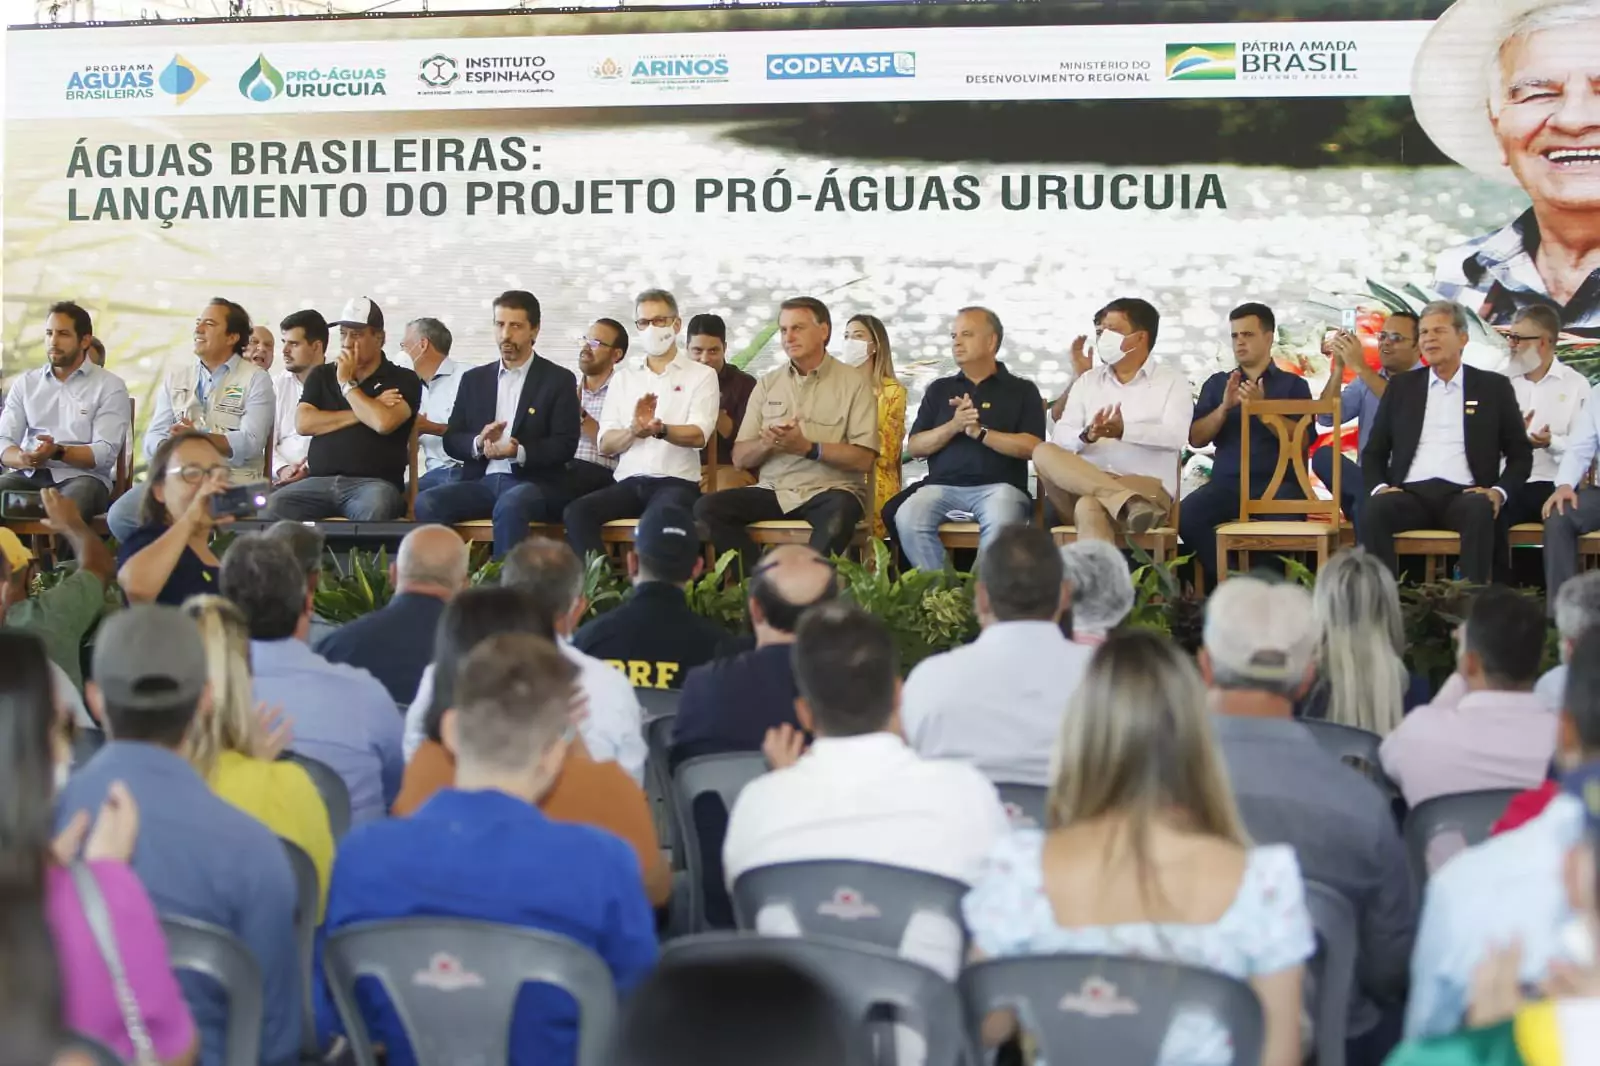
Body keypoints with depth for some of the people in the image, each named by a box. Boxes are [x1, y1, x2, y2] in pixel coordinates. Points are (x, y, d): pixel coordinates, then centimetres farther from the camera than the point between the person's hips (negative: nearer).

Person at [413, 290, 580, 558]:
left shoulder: (559, 380, 6)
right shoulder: (474, 379, 18)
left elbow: (565, 445, -3)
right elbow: (451, 440, 14)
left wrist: (519, 452, -20)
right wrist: (478, 443, -10)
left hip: (534, 483, -4)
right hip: (481, 481, 4)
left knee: (510, 505, -38)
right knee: (426, 503, -25)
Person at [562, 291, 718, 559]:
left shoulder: (701, 375, 10)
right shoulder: (623, 378, 20)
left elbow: (698, 435, -6)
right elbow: (606, 444, 10)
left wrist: (660, 430, -27)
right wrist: (634, 430, -14)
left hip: (676, 481, -4)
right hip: (628, 482, 4)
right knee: (575, 512, -26)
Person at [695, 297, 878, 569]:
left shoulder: (853, 382, 3)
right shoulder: (767, 384, 14)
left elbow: (864, 459, -5)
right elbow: (739, 459, 11)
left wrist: (807, 447, -16)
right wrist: (766, 444, -11)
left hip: (828, 490, -4)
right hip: (773, 490, 4)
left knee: (837, 515, -39)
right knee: (707, 508, -21)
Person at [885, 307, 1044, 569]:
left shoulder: (1022, 390, 13)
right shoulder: (940, 390, 22)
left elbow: (1032, 446, -1)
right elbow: (914, 447, 12)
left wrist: (979, 432, -9)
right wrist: (953, 426, -5)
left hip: (999, 485, -3)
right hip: (943, 485, 3)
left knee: (1000, 523, -38)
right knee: (907, 517, -30)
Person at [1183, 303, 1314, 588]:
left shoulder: (1293, 385, 12)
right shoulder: (1217, 383, 19)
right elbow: (1196, 438, 8)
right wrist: (1224, 407, -8)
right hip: (1227, 482, 2)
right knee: (1187, 515, -30)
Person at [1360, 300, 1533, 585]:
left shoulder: (1493, 387, 14)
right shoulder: (1401, 387, 19)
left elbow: (1520, 454, 13)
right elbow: (1374, 451, 17)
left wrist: (1499, 491, -6)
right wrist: (1378, 487, -4)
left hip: (1463, 495, -1)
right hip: (1411, 494, 1)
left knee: (1480, 510, -37)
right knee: (1375, 508, -32)